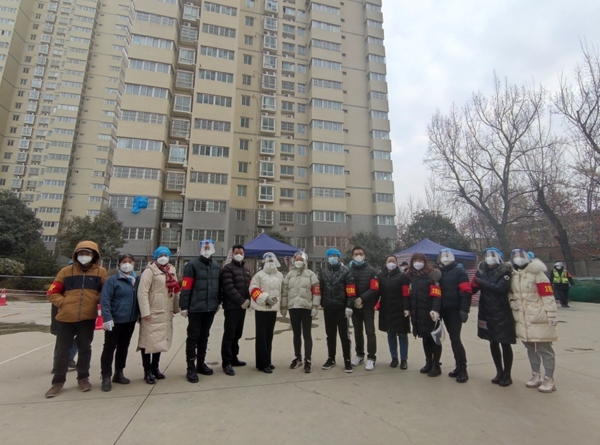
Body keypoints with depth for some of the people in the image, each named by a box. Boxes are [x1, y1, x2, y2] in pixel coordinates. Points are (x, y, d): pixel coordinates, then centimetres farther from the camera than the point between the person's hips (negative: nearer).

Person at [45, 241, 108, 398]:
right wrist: (63, 303, -8)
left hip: (88, 318, 0)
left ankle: (83, 378, 29)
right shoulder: (66, 271, 0)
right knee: (63, 350, 11)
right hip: (66, 318, 1)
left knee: (85, 349, 13)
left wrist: (95, 299, -8)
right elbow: (52, 293, 5)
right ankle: (58, 381, 28)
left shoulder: (101, 272, -1)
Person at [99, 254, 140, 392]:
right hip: (115, 321, -5)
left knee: (123, 347, 16)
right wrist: (107, 318, -22)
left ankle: (119, 373, 29)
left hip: (130, 321, 5)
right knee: (109, 348, 4)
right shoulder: (113, 280, -10)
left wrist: (140, 314, 9)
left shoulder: (137, 280, 7)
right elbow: (104, 300, -15)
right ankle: (106, 377, 15)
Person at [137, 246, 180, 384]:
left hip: (166, 313, 7)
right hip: (152, 313, -7)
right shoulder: (150, 271, -9)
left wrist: (176, 308, 15)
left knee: (161, 340, 15)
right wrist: (145, 311, -21)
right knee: (148, 340, 0)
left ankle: (155, 367, 30)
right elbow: (142, 292, -16)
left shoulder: (172, 271, 12)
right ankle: (147, 371, 14)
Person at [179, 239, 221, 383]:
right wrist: (184, 306, -14)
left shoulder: (216, 266, 11)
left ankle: (201, 364, 30)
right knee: (193, 337, 3)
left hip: (210, 308, 6)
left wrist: (218, 302, 16)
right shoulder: (192, 265, -8)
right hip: (195, 308, -6)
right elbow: (186, 287, -12)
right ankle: (191, 368, 14)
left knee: (204, 336, 16)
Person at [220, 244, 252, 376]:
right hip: (231, 306, -7)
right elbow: (229, 288, -17)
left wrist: (247, 300, -1)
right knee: (229, 334, -3)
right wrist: (241, 301, -18)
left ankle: (233, 358, 26)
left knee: (237, 334, 14)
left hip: (242, 306, 7)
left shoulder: (246, 270, 17)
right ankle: (226, 362, 5)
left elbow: (250, 286, 16)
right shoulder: (227, 268, -7)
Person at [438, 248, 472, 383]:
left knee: (456, 339, -7)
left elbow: (466, 292, -13)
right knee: (453, 339, 12)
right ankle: (459, 367, 22)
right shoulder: (439, 273, 11)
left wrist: (464, 310, -19)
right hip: (445, 311, 6)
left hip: (455, 311, -6)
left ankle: (463, 370, 3)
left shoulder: (459, 272, -6)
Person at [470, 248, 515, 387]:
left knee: (505, 343, 5)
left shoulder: (505, 271, -9)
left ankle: (507, 374, 20)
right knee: (493, 343, 14)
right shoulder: (482, 270, 2)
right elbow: (474, 287, -3)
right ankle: (499, 372, 29)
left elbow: (500, 287, -23)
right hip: (486, 312, 4)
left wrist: (481, 281, -21)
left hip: (502, 312, -4)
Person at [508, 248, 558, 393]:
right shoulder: (513, 276, 7)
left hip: (539, 319, -6)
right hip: (522, 320, 6)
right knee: (531, 349, 16)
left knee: (544, 349, 3)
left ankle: (549, 380, 16)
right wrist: (511, 300, -1)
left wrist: (551, 315, -16)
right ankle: (536, 377, 29)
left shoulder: (537, 274, -11)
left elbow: (548, 296, -14)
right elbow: (510, 291, 19)